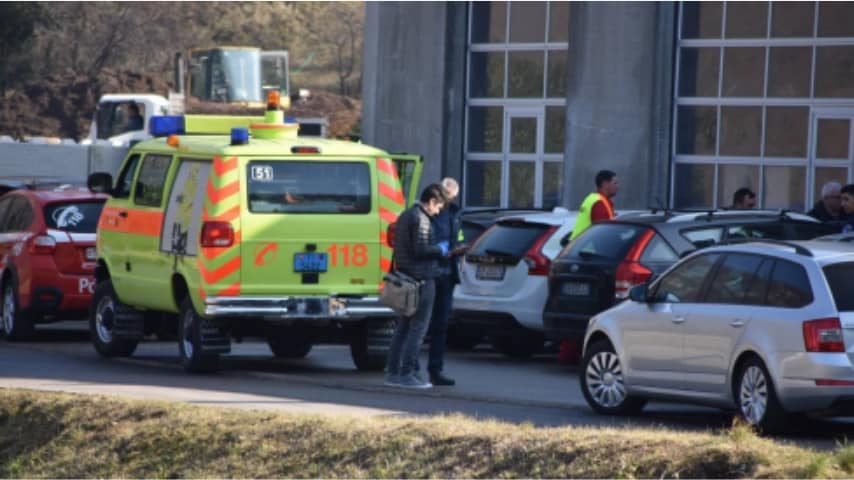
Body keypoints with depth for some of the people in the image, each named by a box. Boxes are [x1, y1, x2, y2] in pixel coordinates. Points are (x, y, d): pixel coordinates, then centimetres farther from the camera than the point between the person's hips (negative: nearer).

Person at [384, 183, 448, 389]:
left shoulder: (405, 216, 16)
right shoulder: (420, 219, -14)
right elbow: (420, 250, -22)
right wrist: (441, 249, -5)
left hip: (405, 278, 10)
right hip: (421, 279, -10)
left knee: (403, 326, 13)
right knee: (418, 327, -6)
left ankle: (392, 372, 13)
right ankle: (407, 374, -9)